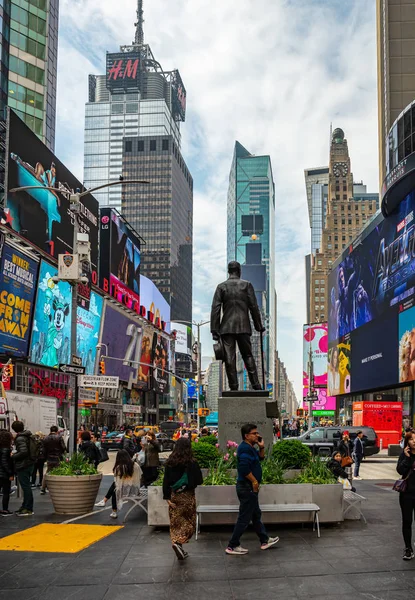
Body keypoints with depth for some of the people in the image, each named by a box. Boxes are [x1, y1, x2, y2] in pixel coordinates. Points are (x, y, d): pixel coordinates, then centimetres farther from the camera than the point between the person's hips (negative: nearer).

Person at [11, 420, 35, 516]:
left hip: (23, 466, -9)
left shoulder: (20, 438, -16)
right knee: (26, 486, 17)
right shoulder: (29, 436, 11)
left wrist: (13, 456, -12)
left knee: (26, 487, -4)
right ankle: (25, 506, 26)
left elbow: (23, 452, -26)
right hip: (30, 464, 9)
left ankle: (29, 509, 0)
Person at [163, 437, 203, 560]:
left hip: (174, 495, 3)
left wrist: (167, 497, -4)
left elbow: (166, 481, -5)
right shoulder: (192, 463, -11)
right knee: (189, 522, 5)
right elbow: (199, 481, -7)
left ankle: (176, 542, 14)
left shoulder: (169, 462, -3)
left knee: (175, 522, 13)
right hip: (188, 496, -3)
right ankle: (178, 542, -13)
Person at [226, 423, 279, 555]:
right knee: (244, 518, -4)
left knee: (256, 515, 20)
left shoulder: (250, 447, 13)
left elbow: (261, 458, 24)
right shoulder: (245, 448, -20)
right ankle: (232, 546, 2)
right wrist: (254, 481, -20)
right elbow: (244, 468, -29)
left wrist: (262, 447, 6)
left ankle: (265, 541, 33)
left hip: (250, 487, 11)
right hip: (247, 487, -11)